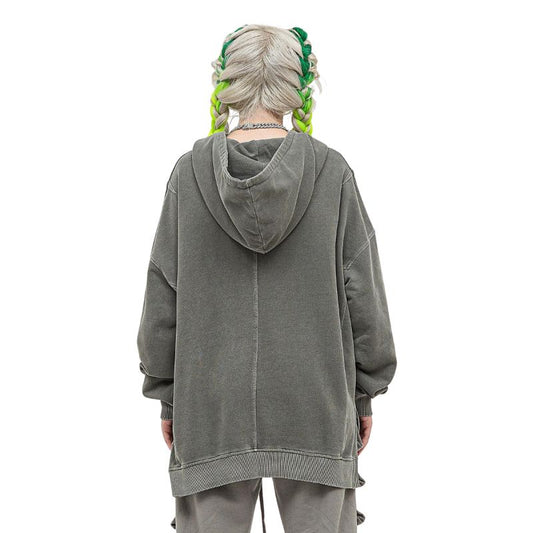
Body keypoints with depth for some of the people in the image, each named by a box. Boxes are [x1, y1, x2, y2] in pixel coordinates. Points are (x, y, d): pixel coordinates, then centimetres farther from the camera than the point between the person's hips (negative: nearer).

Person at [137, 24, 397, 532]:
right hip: (315, 405, 0)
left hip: (210, 406, 1)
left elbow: (163, 295, 0)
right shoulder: (332, 171, -5)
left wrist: (166, 394, 10)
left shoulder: (190, 172, -4)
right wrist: (365, 391, 9)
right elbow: (361, 291, -2)